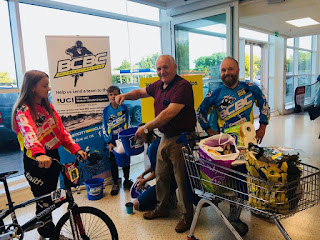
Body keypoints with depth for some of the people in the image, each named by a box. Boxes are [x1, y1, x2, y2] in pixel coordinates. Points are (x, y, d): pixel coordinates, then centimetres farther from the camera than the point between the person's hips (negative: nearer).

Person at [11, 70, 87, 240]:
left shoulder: (48, 106, 9)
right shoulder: (24, 110, -15)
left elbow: (60, 130, 5)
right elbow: (28, 132, -35)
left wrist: (75, 149, -8)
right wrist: (39, 153, -54)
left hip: (52, 156, 7)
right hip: (36, 161, -7)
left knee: (50, 198, 19)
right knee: (44, 202, 3)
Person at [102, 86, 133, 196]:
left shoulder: (124, 108, -3)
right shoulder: (106, 110, -2)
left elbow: (127, 124, 1)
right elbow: (104, 127, 0)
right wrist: (109, 142, -7)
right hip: (112, 142, 0)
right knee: (113, 163, 8)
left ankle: (126, 180, 31)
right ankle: (115, 184, 22)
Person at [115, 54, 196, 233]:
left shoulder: (183, 86, -18)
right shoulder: (158, 85, 9)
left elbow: (170, 113, -27)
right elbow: (141, 92, 25)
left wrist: (146, 128, -21)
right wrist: (125, 96, 4)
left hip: (181, 139, -9)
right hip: (165, 138, 9)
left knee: (182, 179, 2)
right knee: (161, 175, 19)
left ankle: (188, 215, 22)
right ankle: (162, 208, 39)